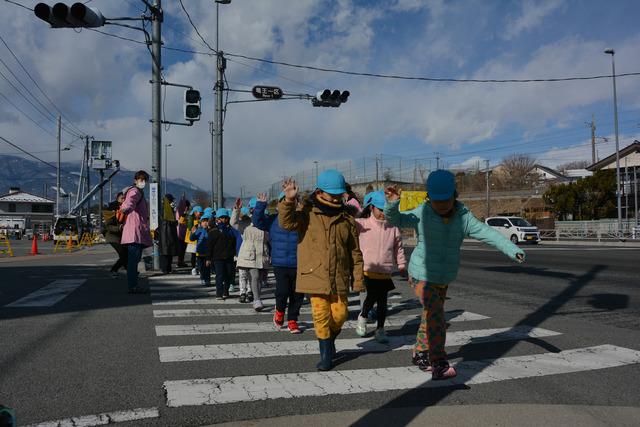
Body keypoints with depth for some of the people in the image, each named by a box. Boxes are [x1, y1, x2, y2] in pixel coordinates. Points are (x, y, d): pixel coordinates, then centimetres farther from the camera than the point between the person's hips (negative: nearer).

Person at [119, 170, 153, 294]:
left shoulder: (140, 193, 24)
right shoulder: (134, 191, -9)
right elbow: (130, 201, -33)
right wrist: (126, 208, -54)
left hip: (139, 232, 11)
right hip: (135, 230, -11)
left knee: (135, 259, 13)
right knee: (133, 258, -11)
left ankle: (133, 285, 18)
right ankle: (132, 286, -12)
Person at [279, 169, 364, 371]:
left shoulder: (346, 220, 7)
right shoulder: (307, 214, 0)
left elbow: (355, 252, 9)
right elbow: (287, 222, -19)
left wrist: (358, 279, 6)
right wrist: (289, 200, -32)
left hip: (339, 278, 3)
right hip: (315, 276, -2)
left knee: (340, 313, 4)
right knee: (321, 315, 0)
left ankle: (329, 340, 36)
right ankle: (326, 354, 17)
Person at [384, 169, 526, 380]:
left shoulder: (463, 217, -6)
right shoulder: (422, 214, -15)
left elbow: (489, 234, -10)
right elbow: (396, 220, -23)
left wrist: (514, 250, -20)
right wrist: (392, 204, -44)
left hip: (444, 277, 5)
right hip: (422, 274, -5)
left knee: (431, 316, 18)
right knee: (436, 315, -19)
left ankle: (420, 354, 37)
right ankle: (439, 364, -15)